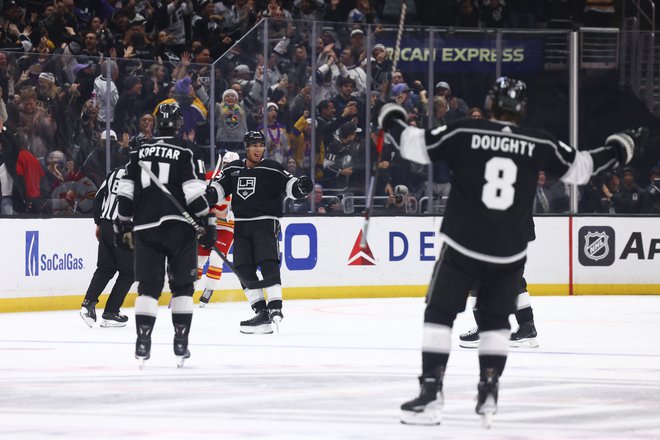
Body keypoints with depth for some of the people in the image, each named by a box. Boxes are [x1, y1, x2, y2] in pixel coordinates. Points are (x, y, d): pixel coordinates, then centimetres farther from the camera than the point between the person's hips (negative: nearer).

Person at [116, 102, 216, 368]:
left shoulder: (139, 150, 9)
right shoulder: (185, 150, -3)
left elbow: (126, 191, 9)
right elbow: (194, 192, -10)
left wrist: (124, 225, 17)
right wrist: (206, 225, -5)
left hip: (145, 228, 3)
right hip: (179, 225, -3)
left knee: (148, 286, 5)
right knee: (182, 286, 7)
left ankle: (143, 345, -5)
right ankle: (180, 345, 3)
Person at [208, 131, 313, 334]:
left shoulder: (272, 169, -2)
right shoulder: (233, 169, 10)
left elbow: (289, 184, -8)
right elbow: (219, 186, 13)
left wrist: (300, 186, -29)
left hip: (265, 223, -5)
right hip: (241, 224, 5)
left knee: (268, 262, -20)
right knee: (243, 268, -2)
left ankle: (275, 307, -23)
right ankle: (261, 312, 0)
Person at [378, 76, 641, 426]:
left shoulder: (464, 133, -8)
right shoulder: (538, 144, -2)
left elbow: (416, 145, -5)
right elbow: (578, 168, 8)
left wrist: (393, 122, 15)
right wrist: (617, 151, 24)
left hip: (462, 246, -2)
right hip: (509, 252, 2)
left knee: (439, 315, 8)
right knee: (495, 320, 19)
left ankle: (430, 394, -1)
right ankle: (488, 394, 10)